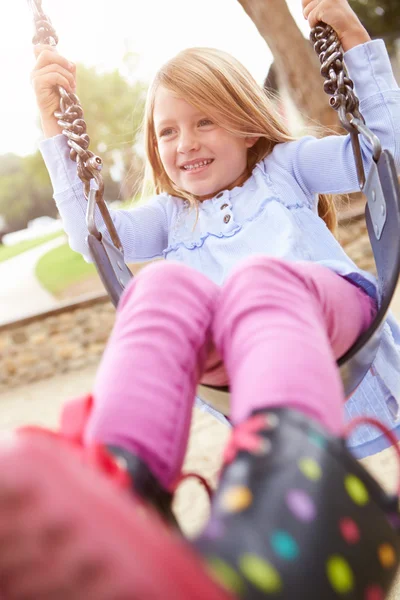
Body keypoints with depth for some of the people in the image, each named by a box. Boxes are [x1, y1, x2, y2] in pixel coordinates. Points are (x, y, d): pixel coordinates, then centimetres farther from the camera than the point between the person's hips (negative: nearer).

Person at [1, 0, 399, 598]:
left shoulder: (286, 163, 32)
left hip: (329, 303, -1)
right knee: (166, 283, -34)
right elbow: (90, 235, 25)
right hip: (220, 351, 2)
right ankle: (115, 481, -60)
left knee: (258, 278, -39)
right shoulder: (172, 212, 37)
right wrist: (54, 121, 24)